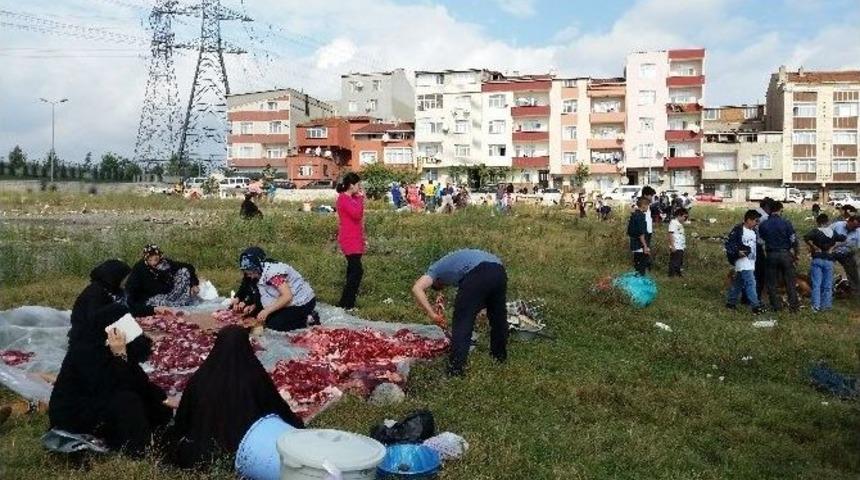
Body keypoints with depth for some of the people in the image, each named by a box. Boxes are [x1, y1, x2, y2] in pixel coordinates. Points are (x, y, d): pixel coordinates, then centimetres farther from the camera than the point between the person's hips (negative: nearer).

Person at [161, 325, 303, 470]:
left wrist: (174, 435, 21)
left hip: (205, 450, 2)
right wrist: (296, 423, 16)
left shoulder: (202, 376, -11)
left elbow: (184, 414, 1)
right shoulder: (255, 375, -15)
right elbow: (277, 406, -2)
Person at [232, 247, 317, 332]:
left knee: (274, 324, -14)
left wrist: (267, 310, -29)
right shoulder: (260, 272, 4)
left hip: (302, 303, -10)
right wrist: (253, 306, -8)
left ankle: (307, 319, -3)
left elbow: (287, 296, -33)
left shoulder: (272, 272, -26)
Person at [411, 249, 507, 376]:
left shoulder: (435, 269, 24)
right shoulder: (452, 263, 41)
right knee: (498, 318, 27)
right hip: (499, 270, 7)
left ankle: (456, 368, 5)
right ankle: (500, 356, 45)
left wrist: (432, 315, 1)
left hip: (478, 273, -7)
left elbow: (417, 289, 3)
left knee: (462, 323, 5)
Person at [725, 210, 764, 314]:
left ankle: (731, 302, 23)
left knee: (739, 283, 14)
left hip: (751, 262, 8)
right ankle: (755, 306, -14)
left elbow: (756, 245, 27)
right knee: (750, 283, -14)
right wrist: (737, 251, -23)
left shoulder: (754, 231, 15)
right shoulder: (738, 230, -10)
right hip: (743, 262, -8)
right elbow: (729, 243, -12)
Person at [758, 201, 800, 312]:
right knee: (790, 282, 9)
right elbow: (794, 241, -6)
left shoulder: (763, 225, -3)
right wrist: (795, 255, 5)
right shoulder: (786, 223, -8)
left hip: (771, 255, 1)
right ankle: (793, 305, 11)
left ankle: (776, 305, 11)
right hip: (785, 254, -1)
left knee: (771, 282, 9)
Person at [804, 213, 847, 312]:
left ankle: (816, 306, -5)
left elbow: (806, 238, -26)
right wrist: (832, 247, 9)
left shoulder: (815, 232, -9)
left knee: (816, 284, -1)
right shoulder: (833, 233, 4)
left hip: (817, 259, -3)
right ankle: (826, 305, 15)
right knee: (828, 285, 11)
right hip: (829, 260, 3)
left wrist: (814, 247, -13)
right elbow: (843, 238, 14)